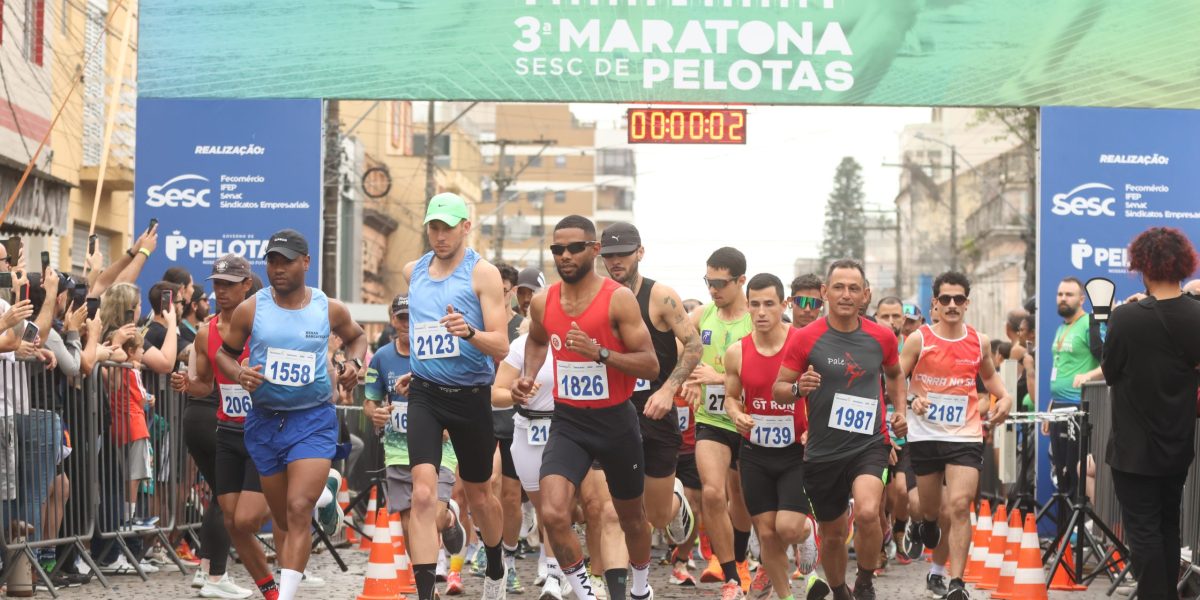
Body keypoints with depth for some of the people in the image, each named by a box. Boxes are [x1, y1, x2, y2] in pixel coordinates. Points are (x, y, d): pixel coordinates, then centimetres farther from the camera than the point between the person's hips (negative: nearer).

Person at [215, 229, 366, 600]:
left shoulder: (329, 309, -2)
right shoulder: (250, 310, -3)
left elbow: (356, 336, 18)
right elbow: (224, 353, 9)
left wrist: (354, 362, -2)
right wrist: (239, 374, -13)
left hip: (314, 420, -2)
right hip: (264, 420, 2)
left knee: (298, 511, -16)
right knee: (282, 519, 11)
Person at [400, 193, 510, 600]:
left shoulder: (483, 273, -9)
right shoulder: (412, 272, 6)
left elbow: (501, 346, -16)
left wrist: (470, 333, -34)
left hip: (471, 396, -2)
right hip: (425, 395, 2)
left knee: (478, 495, 15)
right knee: (423, 494, -16)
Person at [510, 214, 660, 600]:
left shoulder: (619, 299, -14)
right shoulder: (542, 303, 0)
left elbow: (650, 366, -17)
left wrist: (599, 352, -29)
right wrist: (528, 376, 6)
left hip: (615, 420, -2)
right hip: (568, 422, 2)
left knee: (631, 516, 18)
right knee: (553, 514, -20)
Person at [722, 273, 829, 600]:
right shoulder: (737, 352, -1)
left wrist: (814, 428, -18)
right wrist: (736, 414, -9)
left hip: (797, 451, -3)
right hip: (755, 453, 3)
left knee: (788, 528, -15)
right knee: (766, 533, 6)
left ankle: (808, 535, 20)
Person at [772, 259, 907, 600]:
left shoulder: (881, 337, 1)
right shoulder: (806, 339, -6)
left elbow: (895, 374, 22)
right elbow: (779, 389, -2)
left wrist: (900, 410, 7)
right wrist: (798, 388, -23)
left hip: (869, 444, 0)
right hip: (823, 451, 0)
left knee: (867, 512, -27)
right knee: (832, 534, 12)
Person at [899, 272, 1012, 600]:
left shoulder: (979, 342, 4)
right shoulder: (919, 340, -3)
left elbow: (989, 375, 23)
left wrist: (1004, 397, 5)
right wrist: (911, 400, -21)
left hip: (966, 436, 0)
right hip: (925, 435, 0)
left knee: (960, 506, -15)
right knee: (930, 511, 13)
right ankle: (940, 562, 46)